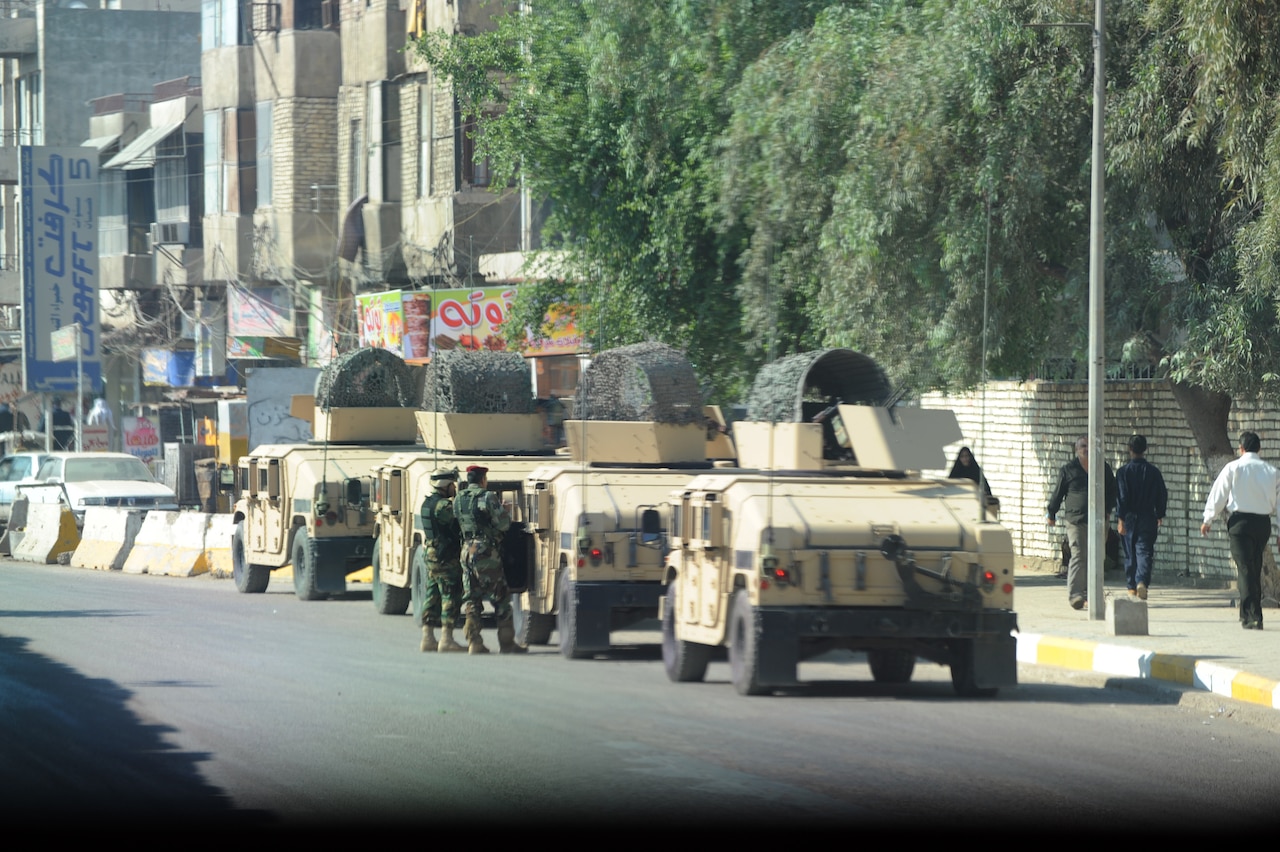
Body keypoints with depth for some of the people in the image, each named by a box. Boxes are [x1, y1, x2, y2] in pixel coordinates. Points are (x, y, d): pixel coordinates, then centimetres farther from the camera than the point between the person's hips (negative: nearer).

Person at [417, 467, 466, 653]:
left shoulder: (427, 503, 12)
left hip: (430, 556, 9)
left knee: (432, 597, 12)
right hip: (447, 559, -9)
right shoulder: (443, 506, -18)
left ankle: (428, 638, 14)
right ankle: (446, 640, -6)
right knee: (451, 597, -5)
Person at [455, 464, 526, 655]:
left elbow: (460, 524, 14)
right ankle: (507, 643, 4)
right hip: (486, 553, -6)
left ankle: (474, 643, 2)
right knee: (501, 598, 3)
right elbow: (503, 524, -13)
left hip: (466, 551, 6)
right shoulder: (488, 497, -10)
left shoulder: (458, 500, 10)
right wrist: (505, 511, 8)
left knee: (472, 599, 9)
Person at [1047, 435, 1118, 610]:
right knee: (1078, 556, -14)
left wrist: (1108, 510, 8)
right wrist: (1051, 514, 15)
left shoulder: (1104, 468, 11)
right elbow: (1058, 493, 10)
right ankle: (1075, 594, -18)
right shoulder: (1068, 469, 4)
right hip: (1076, 520, -3)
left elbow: (1113, 491, 19)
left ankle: (1089, 594, 17)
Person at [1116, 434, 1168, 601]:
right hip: (1148, 518, 1)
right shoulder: (1154, 471, 2)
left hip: (1129, 518, -1)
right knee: (1144, 552, -1)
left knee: (1130, 554, 10)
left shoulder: (1123, 472, -6)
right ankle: (1142, 582, -22)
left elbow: (1122, 497, -12)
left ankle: (1131, 587, 15)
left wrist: (1121, 519, -11)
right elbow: (1162, 495, 7)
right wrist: (1160, 516, 19)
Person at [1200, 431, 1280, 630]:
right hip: (1263, 522, 4)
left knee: (1245, 569, -6)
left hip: (1240, 521, -4)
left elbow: (1218, 494, -1)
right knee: (1256, 569, 17)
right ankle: (1247, 614, 26)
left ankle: (1253, 617, -15)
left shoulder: (1233, 468, -4)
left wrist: (1208, 520, 10)